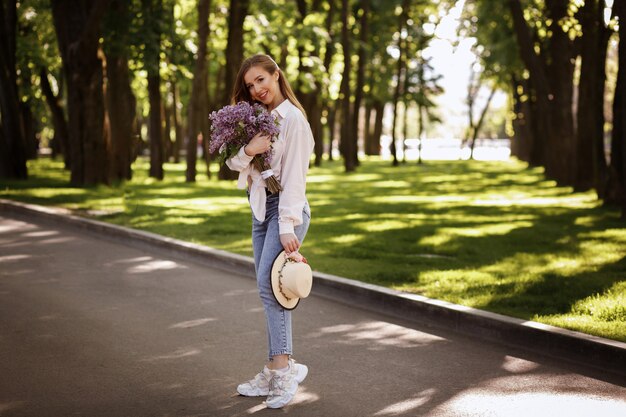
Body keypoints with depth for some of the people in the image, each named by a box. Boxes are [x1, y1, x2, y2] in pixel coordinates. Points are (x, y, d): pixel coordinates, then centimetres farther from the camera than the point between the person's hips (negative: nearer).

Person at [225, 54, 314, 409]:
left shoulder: (292, 118, -9)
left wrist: (287, 227, -20)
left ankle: (283, 367, -18)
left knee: (269, 283, -19)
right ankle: (278, 371, 9)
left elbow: (294, 175, -15)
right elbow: (235, 164, 6)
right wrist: (248, 150, -17)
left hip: (286, 207, -8)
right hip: (260, 206, 8)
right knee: (268, 288, 6)